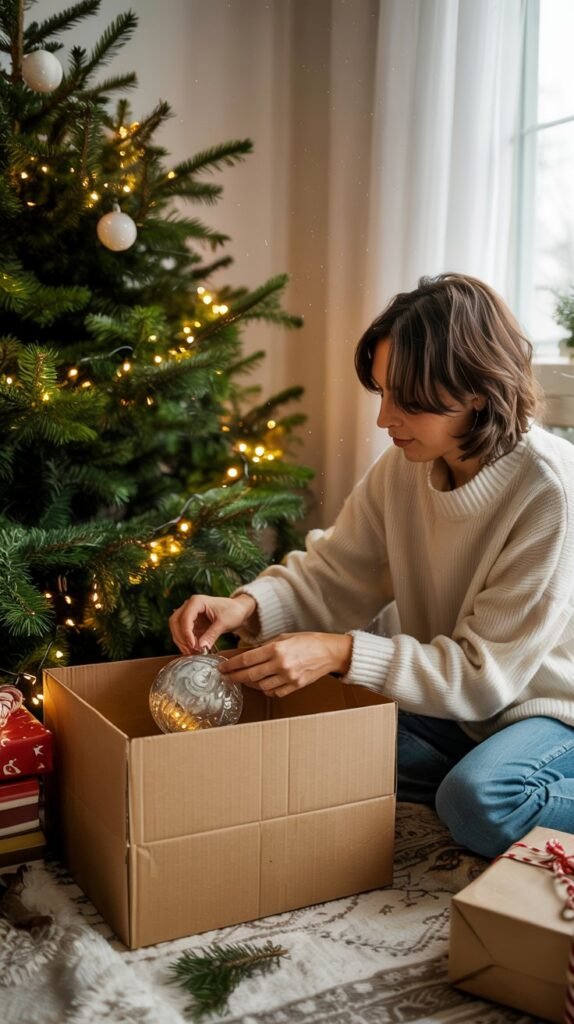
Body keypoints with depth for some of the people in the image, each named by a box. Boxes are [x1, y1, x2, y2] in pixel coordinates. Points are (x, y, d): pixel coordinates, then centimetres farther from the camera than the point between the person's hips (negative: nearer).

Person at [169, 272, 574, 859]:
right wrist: (248, 605, -24)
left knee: (480, 800, -34)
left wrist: (342, 653, -34)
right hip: (451, 707, 6)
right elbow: (332, 575, -3)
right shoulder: (403, 465, -8)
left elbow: (487, 671, -24)